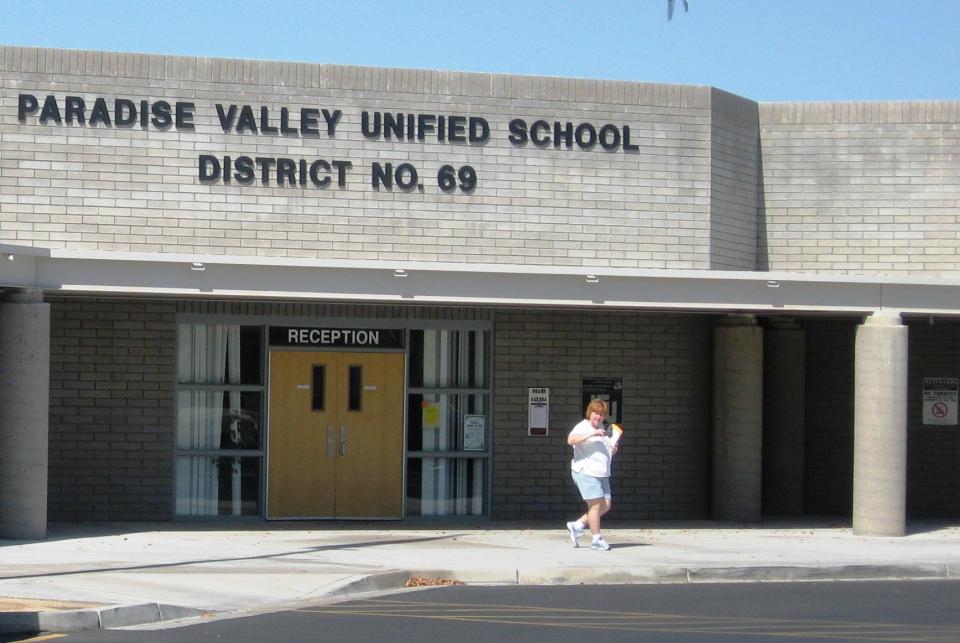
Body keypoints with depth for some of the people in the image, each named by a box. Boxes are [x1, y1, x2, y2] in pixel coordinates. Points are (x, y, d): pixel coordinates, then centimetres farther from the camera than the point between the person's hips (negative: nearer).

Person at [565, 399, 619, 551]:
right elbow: (571, 440, -27)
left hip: (602, 474, 9)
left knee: (606, 505, 7)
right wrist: (593, 434, -30)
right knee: (595, 504, -9)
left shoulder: (603, 429, 18)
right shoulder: (582, 427, -7)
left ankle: (577, 526, 17)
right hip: (586, 472, -9)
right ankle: (597, 540, -1)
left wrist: (613, 450, 8)